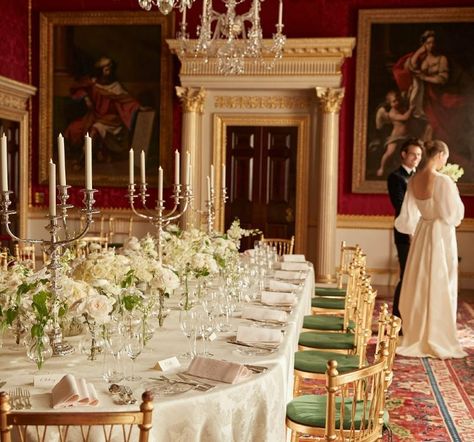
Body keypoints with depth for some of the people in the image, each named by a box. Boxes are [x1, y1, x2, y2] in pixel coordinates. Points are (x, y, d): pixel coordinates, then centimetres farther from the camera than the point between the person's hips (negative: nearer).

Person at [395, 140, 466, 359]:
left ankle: (416, 338, 22)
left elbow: (408, 216, 8)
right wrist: (456, 196, 3)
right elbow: (453, 215, -15)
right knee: (439, 289, 4)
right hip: (441, 234, -6)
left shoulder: (413, 180, 0)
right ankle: (436, 341, 13)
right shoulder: (443, 181, -20)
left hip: (422, 233, 6)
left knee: (420, 287, 14)